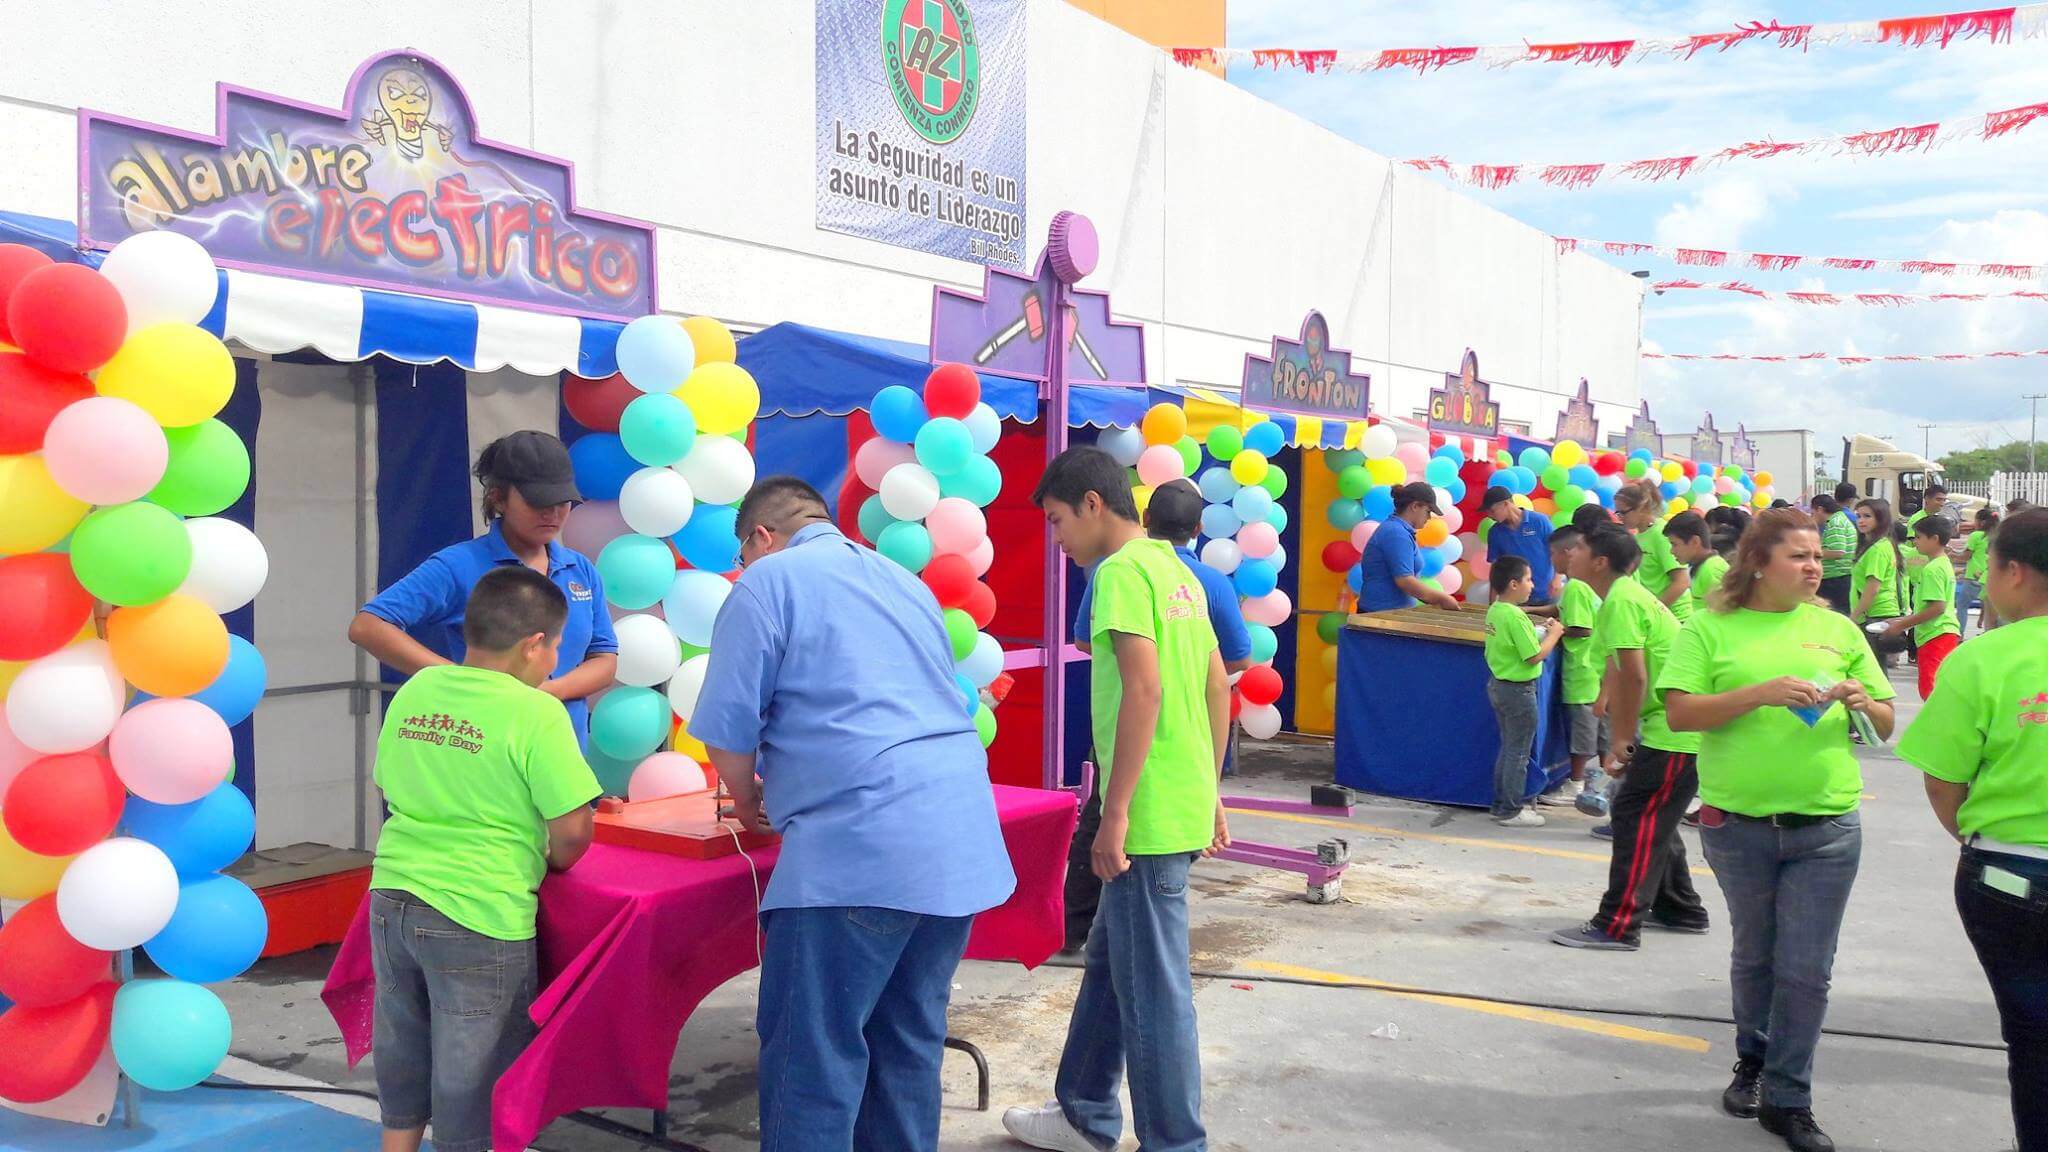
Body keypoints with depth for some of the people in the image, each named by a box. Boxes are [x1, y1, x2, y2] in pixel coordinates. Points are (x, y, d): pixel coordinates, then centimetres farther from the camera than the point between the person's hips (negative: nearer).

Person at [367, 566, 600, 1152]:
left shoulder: (413, 692, 3)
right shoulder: (534, 712, -15)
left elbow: (391, 788, 15)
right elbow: (573, 829, -16)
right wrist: (553, 862, 4)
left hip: (392, 898, 6)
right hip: (479, 917, -6)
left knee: (401, 1049, 23)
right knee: (471, 1068, 10)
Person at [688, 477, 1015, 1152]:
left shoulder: (769, 579, 3)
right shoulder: (905, 582, 24)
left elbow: (727, 729, -2)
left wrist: (749, 802, 18)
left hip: (860, 849, -8)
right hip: (963, 843, 8)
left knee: (812, 1056, 0)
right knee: (910, 1041, 16)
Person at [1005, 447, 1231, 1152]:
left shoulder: (1123, 570, -13)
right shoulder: (1176, 571, 15)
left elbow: (1144, 689, -22)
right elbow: (1217, 686, 18)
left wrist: (1116, 814, -20)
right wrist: (1209, 792, 22)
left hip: (1150, 817, -10)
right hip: (1186, 805, 10)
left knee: (1152, 988, -1)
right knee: (1109, 961, 21)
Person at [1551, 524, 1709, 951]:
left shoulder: (1621, 601, -17)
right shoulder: (1625, 596, 15)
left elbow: (1634, 677, -22)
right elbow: (1621, 678, 15)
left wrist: (1623, 740, -13)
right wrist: (1622, 741, 13)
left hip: (1675, 729, -10)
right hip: (1676, 727, 10)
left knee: (1636, 818, -8)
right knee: (1655, 820, 20)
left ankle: (1618, 926, -6)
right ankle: (1679, 909, 31)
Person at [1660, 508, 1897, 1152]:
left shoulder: (1837, 631, 7)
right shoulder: (1713, 629, -1)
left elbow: (1886, 727, 11)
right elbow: (1679, 712, -12)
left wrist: (1864, 703, -12)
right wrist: (1761, 693, -23)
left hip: (1826, 828, 1)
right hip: (1738, 823, -1)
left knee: (1807, 970, 1)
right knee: (1753, 956, 16)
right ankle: (1753, 1061, 38)